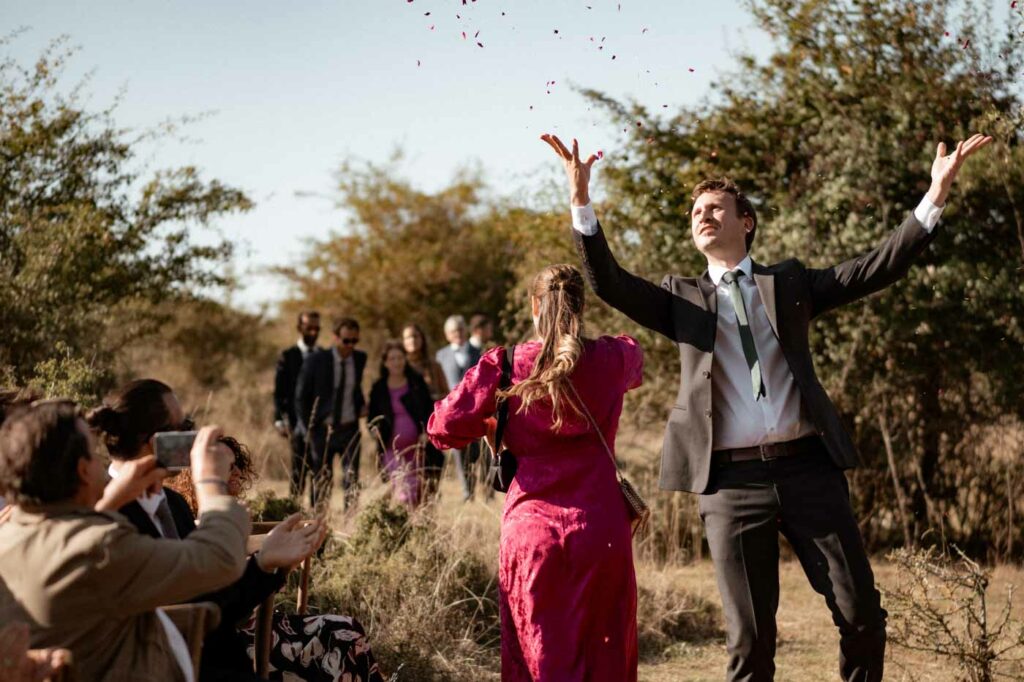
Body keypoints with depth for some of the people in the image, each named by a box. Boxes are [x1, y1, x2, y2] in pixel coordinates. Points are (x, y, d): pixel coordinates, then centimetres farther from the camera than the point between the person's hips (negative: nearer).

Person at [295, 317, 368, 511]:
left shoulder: (360, 359, 2)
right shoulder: (316, 361, -8)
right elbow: (301, 397, -2)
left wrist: (361, 404, 4)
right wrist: (308, 429, -5)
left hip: (349, 429, 2)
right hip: (322, 429, -2)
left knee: (352, 478, -5)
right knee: (321, 480, 5)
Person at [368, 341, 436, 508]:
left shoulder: (417, 382, 5)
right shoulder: (379, 388, 4)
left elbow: (429, 409, 9)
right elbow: (373, 417, 12)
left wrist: (426, 432, -5)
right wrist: (376, 429, -9)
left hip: (417, 445, 2)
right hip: (392, 448, -2)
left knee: (418, 492, 6)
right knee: (404, 494, -16)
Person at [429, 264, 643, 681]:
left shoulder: (506, 364, -3)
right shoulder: (612, 358, 2)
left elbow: (443, 428, -5)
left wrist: (492, 427, 14)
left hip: (530, 527, 0)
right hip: (599, 528, 1)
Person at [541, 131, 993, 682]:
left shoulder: (789, 282, 15)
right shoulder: (682, 298, 13)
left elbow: (877, 269, 7)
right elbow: (609, 283, 0)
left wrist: (935, 198, -4)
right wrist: (581, 203, -13)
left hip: (807, 468, 1)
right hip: (731, 480, -1)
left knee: (862, 613, 2)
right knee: (749, 636, 2)